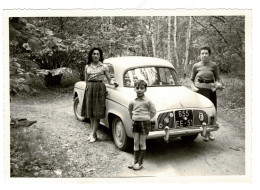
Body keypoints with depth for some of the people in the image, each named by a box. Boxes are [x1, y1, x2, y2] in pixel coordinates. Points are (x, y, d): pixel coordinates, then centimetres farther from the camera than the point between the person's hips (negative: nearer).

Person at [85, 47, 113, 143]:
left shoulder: (104, 67, 1)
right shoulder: (87, 67, 10)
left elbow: (109, 78, 4)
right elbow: (86, 80, 14)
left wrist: (112, 83, -15)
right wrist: (87, 88, 8)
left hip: (100, 88, -3)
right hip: (89, 88, 4)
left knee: (97, 113, -4)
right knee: (90, 112, 7)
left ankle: (93, 134, 0)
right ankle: (93, 133, 17)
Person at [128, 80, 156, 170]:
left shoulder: (148, 101, -9)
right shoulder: (133, 102, 3)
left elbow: (153, 111, -2)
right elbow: (130, 110, 21)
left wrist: (147, 119, -2)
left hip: (144, 123, -4)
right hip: (135, 123, 4)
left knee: (142, 143, 3)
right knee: (136, 143, 9)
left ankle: (140, 163, 11)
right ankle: (135, 161, 19)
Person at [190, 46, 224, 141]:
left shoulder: (214, 65, 0)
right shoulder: (196, 66, 1)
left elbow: (217, 78, 7)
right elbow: (192, 79, 9)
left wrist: (218, 84, -14)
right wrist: (193, 87, -8)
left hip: (211, 90, 1)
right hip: (200, 90, -1)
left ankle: (209, 131, 25)